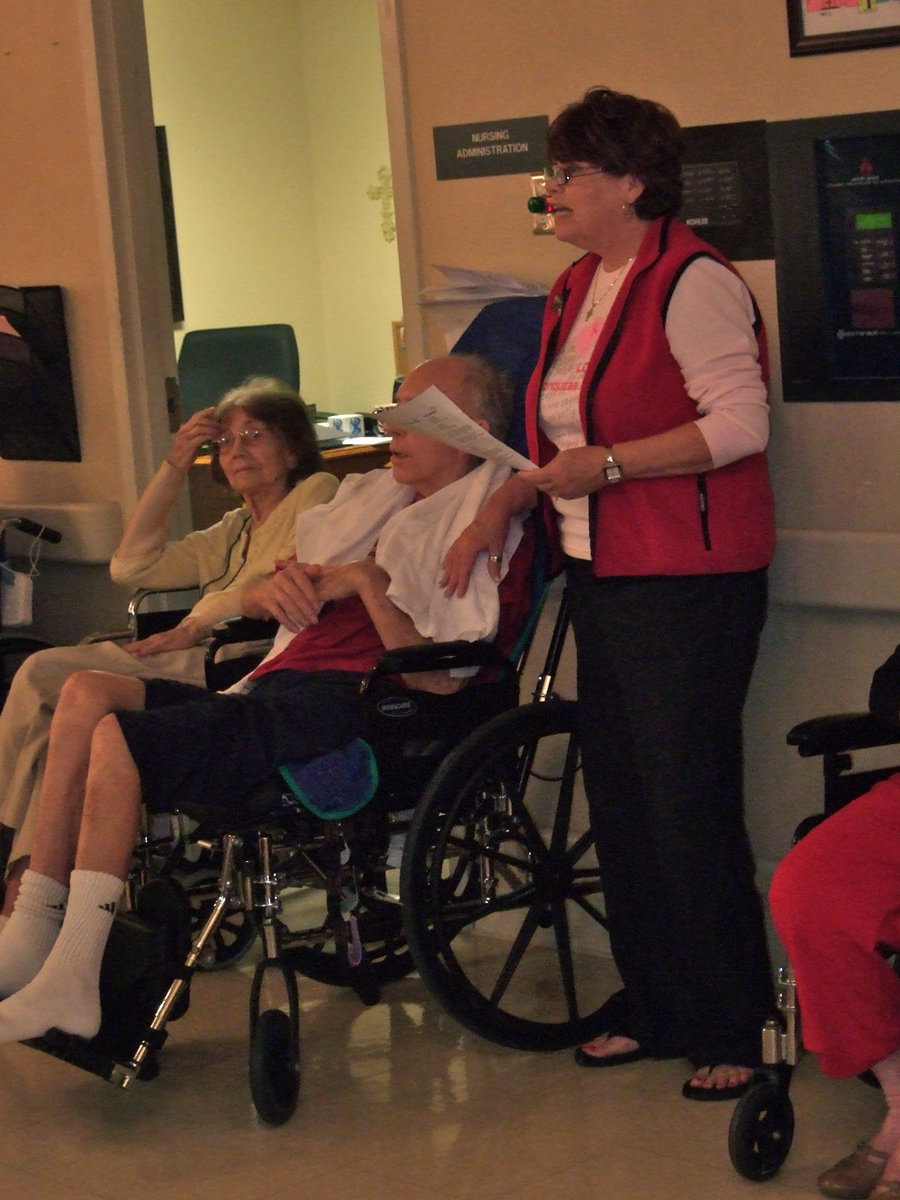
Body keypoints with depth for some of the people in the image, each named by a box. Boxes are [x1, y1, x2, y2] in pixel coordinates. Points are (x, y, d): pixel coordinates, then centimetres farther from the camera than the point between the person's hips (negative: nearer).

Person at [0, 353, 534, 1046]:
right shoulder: (372, 501, 27)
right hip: (276, 690, 8)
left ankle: (70, 986, -24)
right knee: (88, 692, -13)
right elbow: (247, 601, 27)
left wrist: (365, 581, -9)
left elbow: (438, 681, -10)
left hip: (345, 705, -8)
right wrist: (275, 587, 4)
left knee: (116, 734, -24)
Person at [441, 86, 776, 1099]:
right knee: (617, 800, 12)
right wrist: (500, 510, 12)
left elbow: (739, 424, -20)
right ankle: (653, 1005, 24)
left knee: (688, 807, -6)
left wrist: (606, 465, -21)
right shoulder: (576, 292, 16)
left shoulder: (691, 283, -12)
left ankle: (730, 1027, 7)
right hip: (599, 578, 9)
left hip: (688, 585, -9)